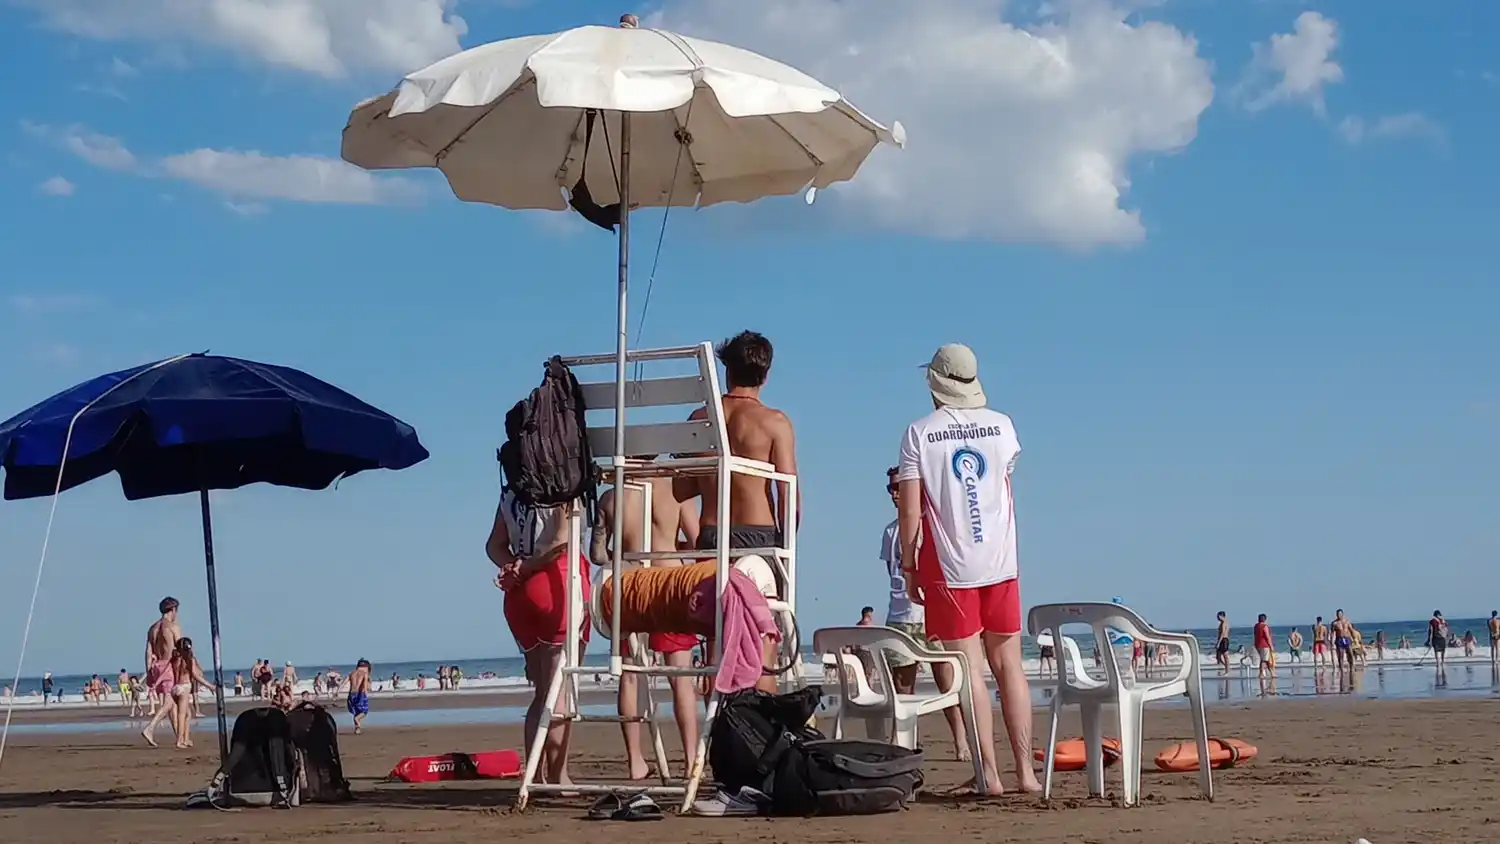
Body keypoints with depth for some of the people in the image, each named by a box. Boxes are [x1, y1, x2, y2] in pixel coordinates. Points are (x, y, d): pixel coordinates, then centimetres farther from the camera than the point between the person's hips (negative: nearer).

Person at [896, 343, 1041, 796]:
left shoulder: (920, 433, -6)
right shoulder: (1001, 426, 5)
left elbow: (910, 509, -8)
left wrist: (908, 565, 1)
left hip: (948, 566, -3)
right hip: (1001, 562, 3)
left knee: (968, 670, -2)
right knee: (1009, 664, 10)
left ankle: (989, 774, -4)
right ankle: (1025, 769, 9)